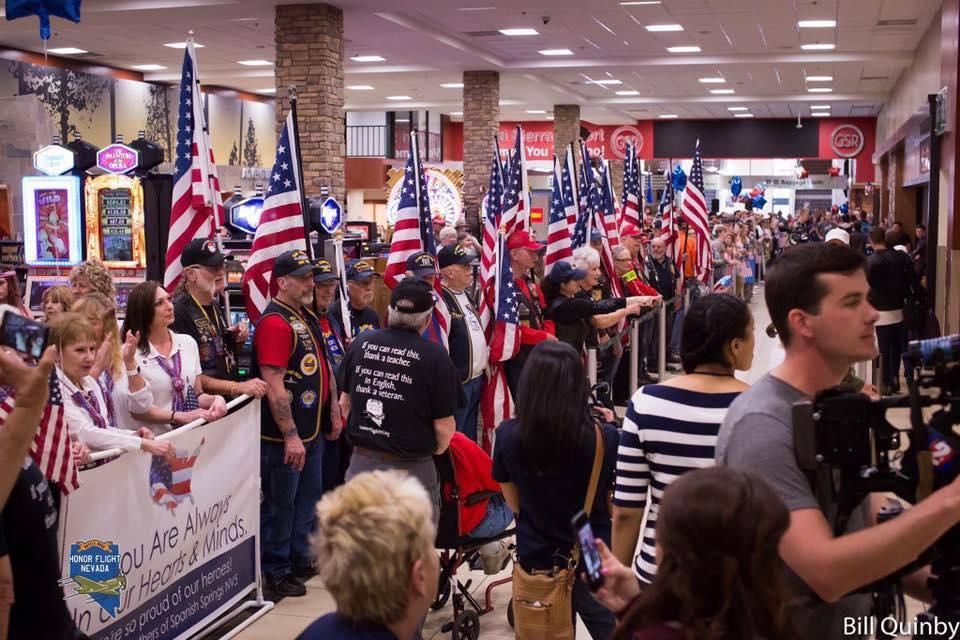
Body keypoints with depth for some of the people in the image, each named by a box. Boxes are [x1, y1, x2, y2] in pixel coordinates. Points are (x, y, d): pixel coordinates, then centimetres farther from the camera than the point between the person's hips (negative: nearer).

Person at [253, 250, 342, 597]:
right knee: (280, 503, 4)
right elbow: (274, 386, -24)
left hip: (312, 430, 10)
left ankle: (300, 558, 35)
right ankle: (275, 571, 17)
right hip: (285, 437, -10)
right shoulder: (275, 322, -19)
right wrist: (291, 436, -25)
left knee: (308, 497, 20)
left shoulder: (307, 317, 11)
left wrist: (334, 410, 19)